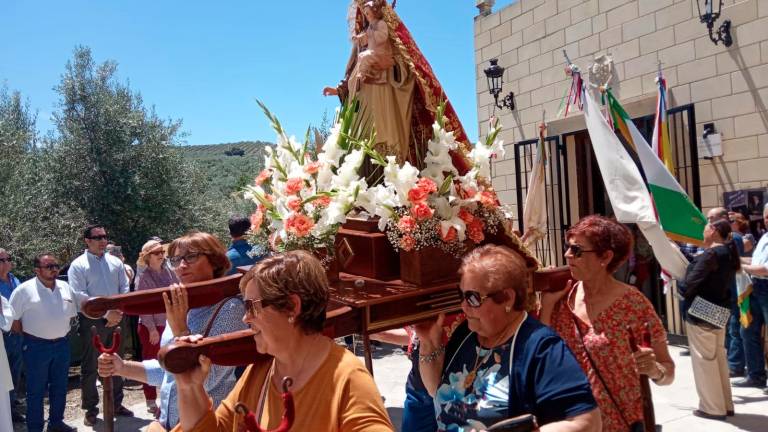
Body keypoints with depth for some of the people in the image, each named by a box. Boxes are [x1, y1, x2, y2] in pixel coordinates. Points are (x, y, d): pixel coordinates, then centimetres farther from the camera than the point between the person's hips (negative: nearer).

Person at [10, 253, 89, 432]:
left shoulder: (66, 287, 6)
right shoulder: (25, 289, -9)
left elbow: (78, 308, 15)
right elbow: (12, 318, -6)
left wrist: (61, 331, 9)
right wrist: (30, 335, -3)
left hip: (62, 344, 5)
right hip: (37, 346, -5)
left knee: (60, 387, 14)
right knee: (36, 390, 4)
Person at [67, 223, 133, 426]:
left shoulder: (116, 262, 8)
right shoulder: (78, 265, -5)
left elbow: (125, 289, 6)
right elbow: (80, 296, -14)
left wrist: (118, 313, -9)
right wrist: (105, 313, -20)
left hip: (116, 320, 4)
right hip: (92, 321, -4)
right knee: (90, 367, 4)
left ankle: (116, 403, 24)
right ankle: (91, 409, 15)